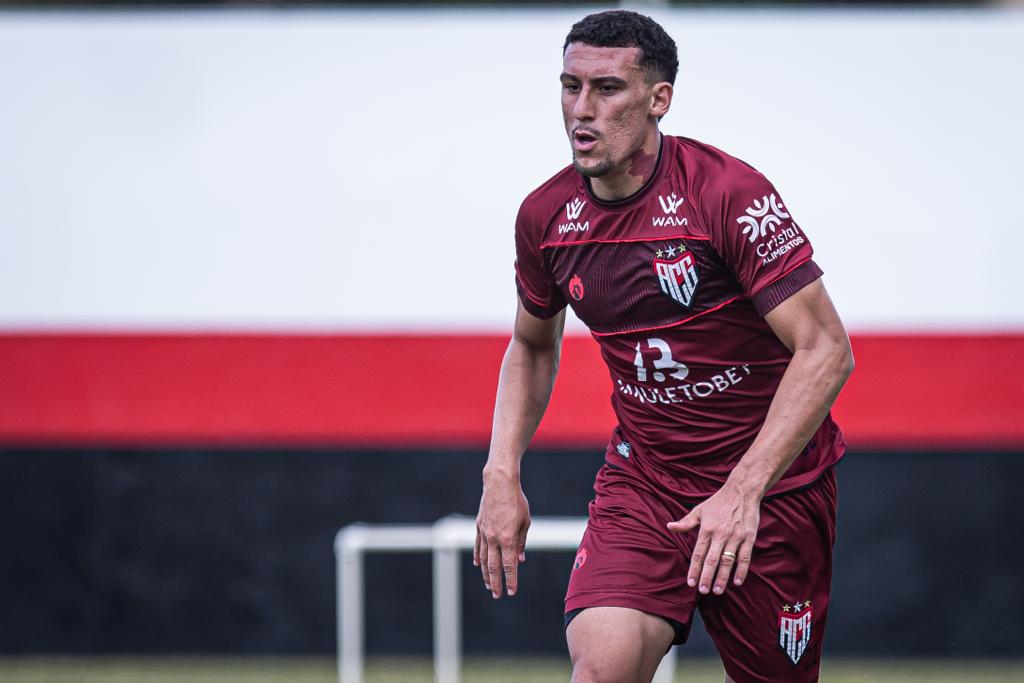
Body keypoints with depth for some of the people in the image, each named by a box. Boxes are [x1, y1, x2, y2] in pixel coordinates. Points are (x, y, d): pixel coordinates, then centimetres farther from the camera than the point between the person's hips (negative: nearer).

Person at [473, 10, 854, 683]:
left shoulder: (729, 194, -18)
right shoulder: (546, 216, -1)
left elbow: (825, 350, -20)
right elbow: (532, 346, 19)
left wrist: (743, 490, -28)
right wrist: (502, 474, 4)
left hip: (771, 485, -3)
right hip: (641, 478, 3)